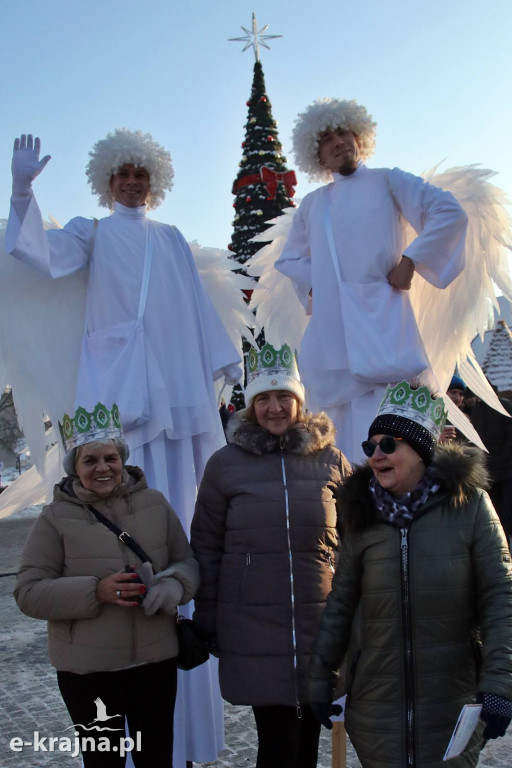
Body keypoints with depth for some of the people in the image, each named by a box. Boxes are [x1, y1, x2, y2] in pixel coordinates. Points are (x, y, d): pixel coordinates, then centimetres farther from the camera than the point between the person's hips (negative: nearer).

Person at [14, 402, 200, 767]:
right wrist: (95, 591, -23)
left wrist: (173, 586, -18)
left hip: (156, 659, 2)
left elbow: (187, 562, 6)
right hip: (87, 668, -2)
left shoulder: (155, 503, 0)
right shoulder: (56, 517, -7)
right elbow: (29, 592, -10)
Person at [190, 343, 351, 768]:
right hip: (253, 626, -1)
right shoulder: (225, 464, -1)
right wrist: (206, 621, 4)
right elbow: (206, 546, 3)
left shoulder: (331, 461, 3)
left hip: (321, 624, 2)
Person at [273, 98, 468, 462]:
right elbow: (290, 258, 28)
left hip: (381, 315, -4)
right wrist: (313, 284, 9)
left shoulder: (387, 181, 10)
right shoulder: (312, 204, 21)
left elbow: (449, 211, 0)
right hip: (330, 327, 4)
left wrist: (410, 261, -8)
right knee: (345, 428, 3)